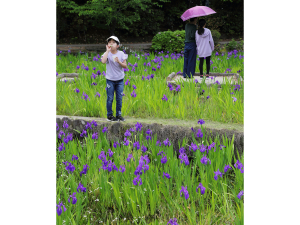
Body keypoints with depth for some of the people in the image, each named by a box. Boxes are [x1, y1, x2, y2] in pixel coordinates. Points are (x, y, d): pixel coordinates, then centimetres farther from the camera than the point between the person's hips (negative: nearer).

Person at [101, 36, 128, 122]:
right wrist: (108, 50, -21)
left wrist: (119, 62, -21)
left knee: (119, 98, 6)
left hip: (120, 80, 2)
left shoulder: (121, 54, 0)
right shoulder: (107, 54, -5)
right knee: (110, 98, 1)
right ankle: (110, 115, 10)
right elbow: (103, 61, -26)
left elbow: (125, 66, -3)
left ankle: (118, 114, 16)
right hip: (110, 80, -2)